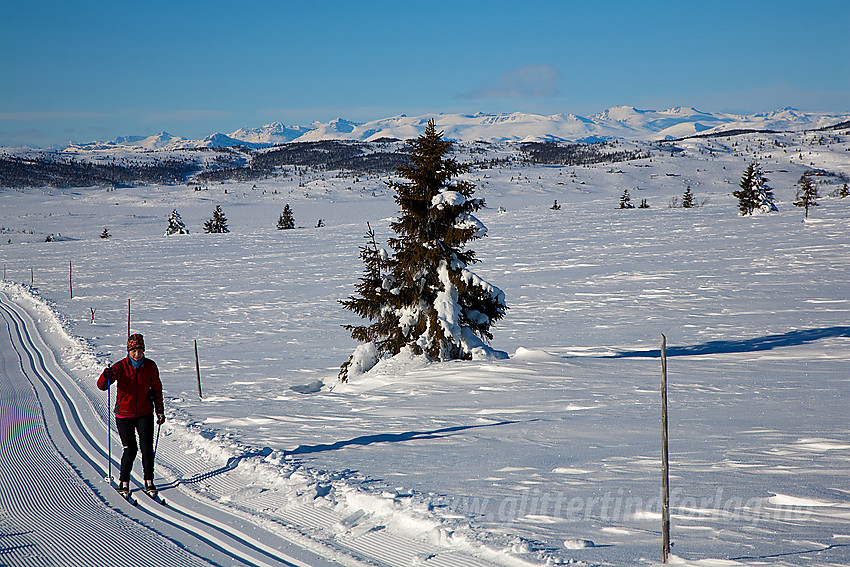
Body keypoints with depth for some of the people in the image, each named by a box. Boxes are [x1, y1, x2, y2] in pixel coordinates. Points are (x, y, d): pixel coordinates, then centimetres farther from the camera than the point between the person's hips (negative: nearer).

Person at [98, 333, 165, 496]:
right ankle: (123, 482, 13)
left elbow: (157, 389, 10)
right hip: (124, 414, -2)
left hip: (144, 413, 2)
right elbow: (101, 386, -15)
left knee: (147, 447, -6)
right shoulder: (120, 367, -9)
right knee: (130, 449, -5)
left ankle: (149, 481, 8)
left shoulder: (150, 366, -2)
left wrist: (160, 410, 8)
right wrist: (106, 377, -37)